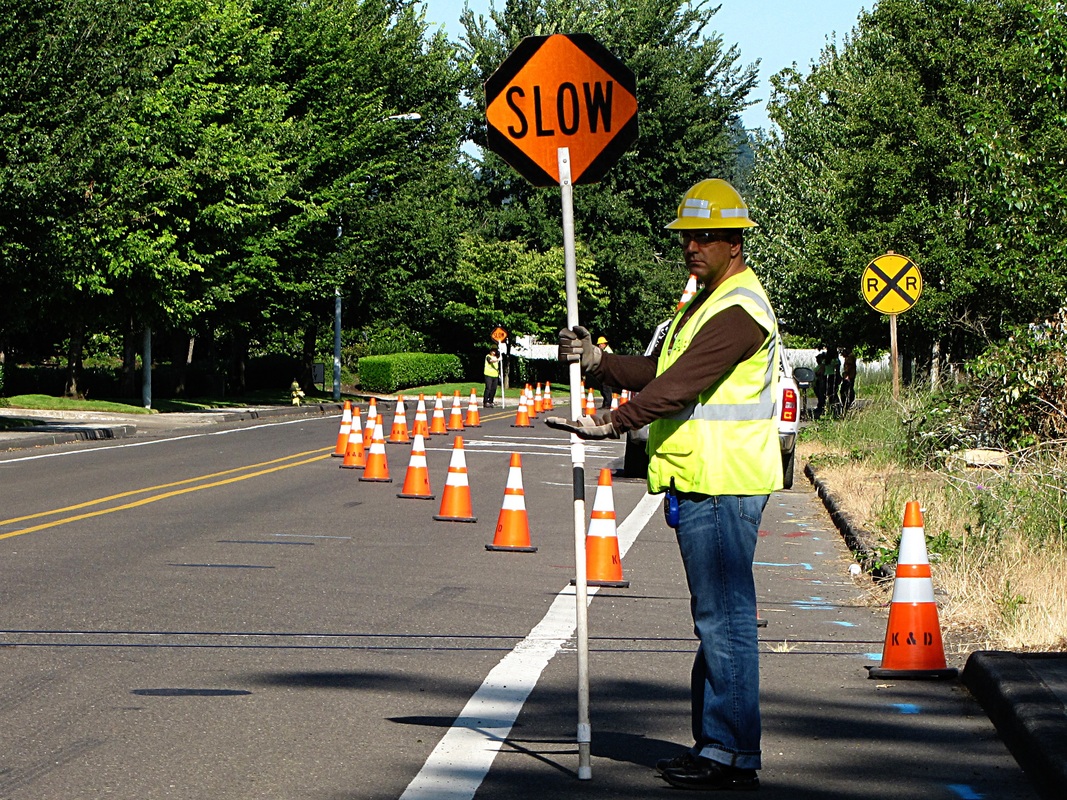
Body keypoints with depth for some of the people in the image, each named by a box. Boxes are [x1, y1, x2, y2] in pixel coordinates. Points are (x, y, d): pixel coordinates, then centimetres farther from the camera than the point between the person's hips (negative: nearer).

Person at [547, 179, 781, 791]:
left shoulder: (740, 310, -14)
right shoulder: (709, 302, 20)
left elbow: (679, 386, -24)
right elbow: (659, 371, 17)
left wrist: (611, 424, -27)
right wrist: (596, 360, 2)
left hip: (720, 486, -11)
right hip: (705, 484, 11)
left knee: (725, 618, -9)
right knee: (718, 617, 14)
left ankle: (734, 757, -7)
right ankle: (715, 744, 21)